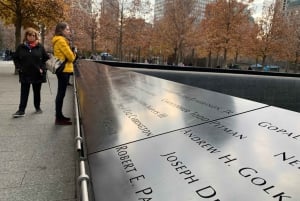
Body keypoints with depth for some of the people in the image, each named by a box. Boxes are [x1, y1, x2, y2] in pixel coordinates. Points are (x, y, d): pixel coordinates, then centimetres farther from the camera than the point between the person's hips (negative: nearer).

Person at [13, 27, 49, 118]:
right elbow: (15, 58, 10)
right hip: (25, 74, 0)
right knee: (24, 93, 2)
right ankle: (21, 110, 6)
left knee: (37, 92, 12)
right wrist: (19, 68, -3)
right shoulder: (21, 47, 2)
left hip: (37, 74, 0)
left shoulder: (40, 47, 1)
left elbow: (46, 58, 5)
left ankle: (37, 107, 27)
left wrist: (42, 68, -6)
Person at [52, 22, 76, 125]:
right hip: (64, 69, -10)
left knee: (61, 93, 12)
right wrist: (73, 56, 6)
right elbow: (70, 56, -14)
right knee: (61, 93, -7)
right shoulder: (61, 40, -13)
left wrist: (72, 56, 1)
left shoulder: (59, 40, 18)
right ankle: (59, 118, -3)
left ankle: (59, 115, 20)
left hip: (63, 69, 10)